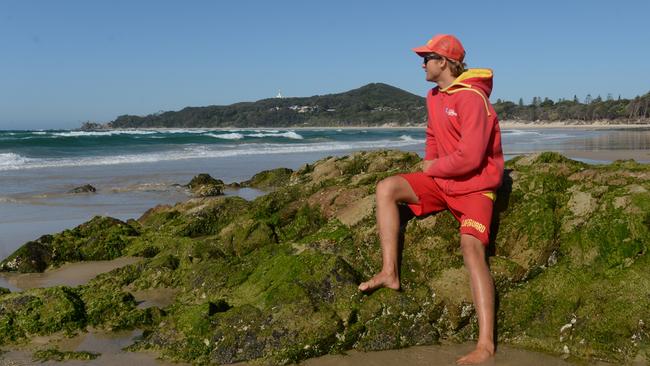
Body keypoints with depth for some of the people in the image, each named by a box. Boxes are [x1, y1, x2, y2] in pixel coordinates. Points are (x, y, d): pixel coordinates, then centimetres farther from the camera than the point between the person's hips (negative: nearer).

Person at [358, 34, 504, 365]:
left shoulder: (471, 99, -20)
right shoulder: (434, 97, 8)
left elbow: (469, 157, -26)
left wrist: (433, 168, -11)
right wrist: (429, 167, 7)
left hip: (475, 186, -8)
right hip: (441, 181, 8)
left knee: (471, 248, -25)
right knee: (386, 188, -8)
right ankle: (389, 273, -11)